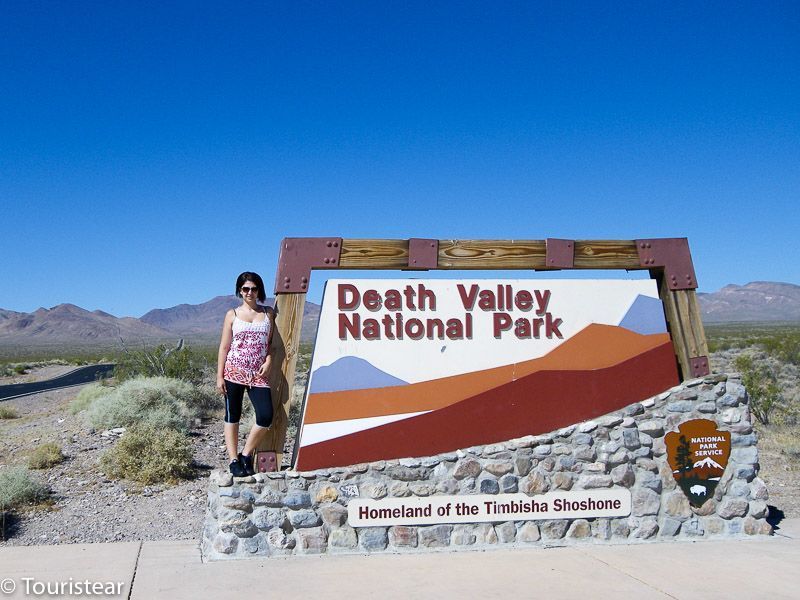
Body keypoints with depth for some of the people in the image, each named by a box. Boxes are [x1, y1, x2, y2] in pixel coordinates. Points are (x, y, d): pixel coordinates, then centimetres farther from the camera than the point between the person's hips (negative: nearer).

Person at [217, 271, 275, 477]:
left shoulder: (268, 313, 11)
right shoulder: (232, 315, 6)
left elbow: (271, 342, 12)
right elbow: (224, 347, 4)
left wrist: (268, 361, -7)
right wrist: (219, 376, -2)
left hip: (257, 374, 1)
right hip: (234, 372, -1)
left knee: (266, 416, -10)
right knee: (232, 416, 3)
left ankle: (246, 455, 8)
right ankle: (233, 460, 11)